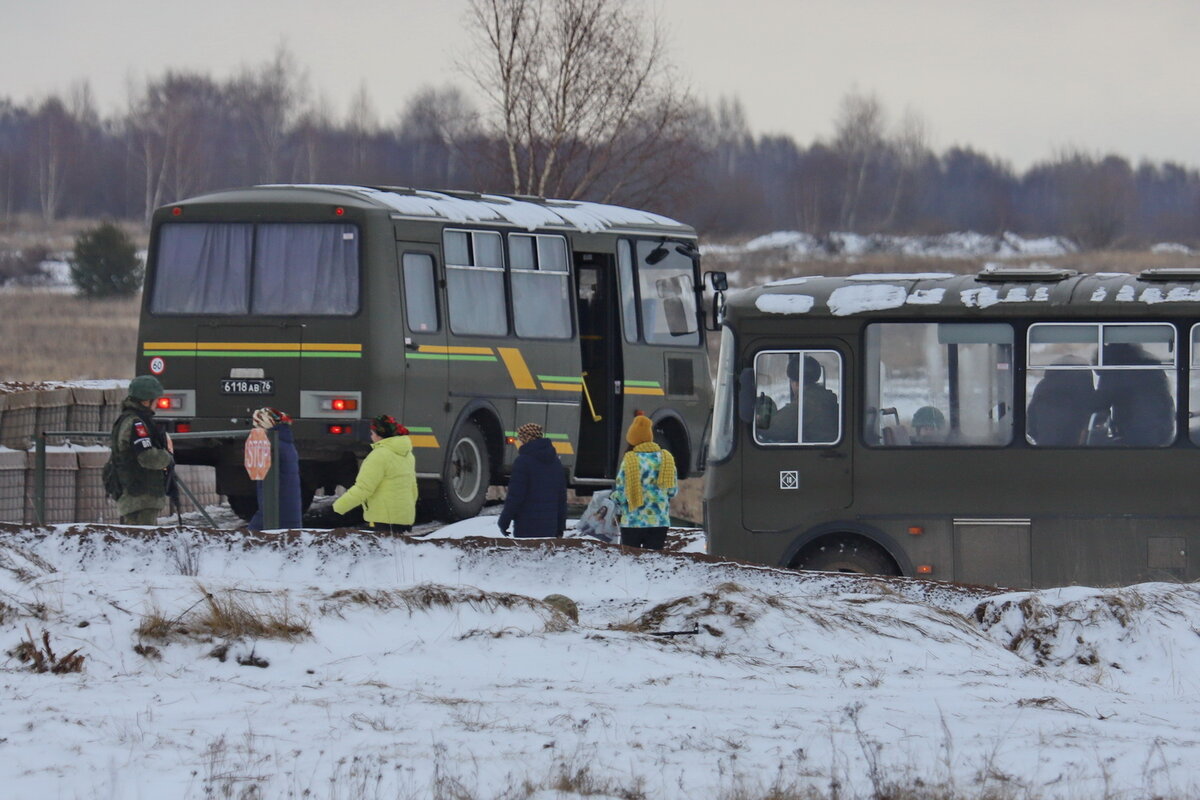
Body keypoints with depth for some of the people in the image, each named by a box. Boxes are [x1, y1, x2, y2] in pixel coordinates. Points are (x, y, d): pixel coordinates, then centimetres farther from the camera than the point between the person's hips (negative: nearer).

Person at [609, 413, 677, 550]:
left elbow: (620, 495, -7)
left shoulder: (629, 460, -11)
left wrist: (612, 497, 15)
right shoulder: (666, 458, -1)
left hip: (633, 522, -3)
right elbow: (672, 490, 7)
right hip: (660, 522, 3)